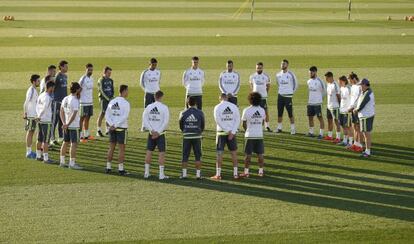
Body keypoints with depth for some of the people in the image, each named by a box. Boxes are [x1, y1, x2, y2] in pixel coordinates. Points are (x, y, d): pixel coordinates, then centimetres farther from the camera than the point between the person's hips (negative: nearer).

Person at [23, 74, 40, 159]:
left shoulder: (34, 90, 12)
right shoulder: (31, 91, -18)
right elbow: (26, 103, -21)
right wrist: (25, 113, -20)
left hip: (34, 115, 9)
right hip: (31, 115, -9)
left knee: (31, 133, 13)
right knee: (30, 133, -4)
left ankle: (30, 151, 20)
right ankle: (28, 152, 1)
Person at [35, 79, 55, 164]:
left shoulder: (41, 95, 9)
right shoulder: (47, 98, -18)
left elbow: (37, 106, 13)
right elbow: (44, 108, -25)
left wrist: (38, 116, 9)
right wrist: (39, 117, -16)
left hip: (40, 121, 9)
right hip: (46, 121, -9)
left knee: (40, 139, 17)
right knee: (46, 141, -4)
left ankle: (38, 156, 26)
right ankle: (46, 158, -2)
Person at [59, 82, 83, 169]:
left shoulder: (65, 99, 8)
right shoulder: (75, 101, -17)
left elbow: (61, 112, 10)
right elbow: (74, 115, -23)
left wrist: (64, 123, 5)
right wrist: (67, 125, -17)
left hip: (66, 125, 8)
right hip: (74, 126, -8)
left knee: (65, 143, 15)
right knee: (74, 144, -3)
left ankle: (62, 162, 20)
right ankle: (72, 163, -3)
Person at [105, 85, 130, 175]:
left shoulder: (112, 102, 7)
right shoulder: (125, 103, -11)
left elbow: (107, 115, 4)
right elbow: (124, 117, -19)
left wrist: (112, 125, -5)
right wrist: (115, 125, -15)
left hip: (112, 128, 6)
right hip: (122, 128, -6)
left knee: (111, 148, 12)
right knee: (122, 149, 1)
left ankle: (108, 167, 14)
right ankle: (120, 169, 2)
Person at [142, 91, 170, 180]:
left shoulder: (149, 107, 2)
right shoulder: (164, 107, -9)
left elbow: (145, 119, -1)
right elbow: (166, 122, -13)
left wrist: (152, 130, -4)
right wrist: (158, 132, -10)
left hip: (151, 133, 4)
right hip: (160, 133, -4)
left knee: (149, 152, 11)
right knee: (162, 153, 0)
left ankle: (146, 172, 15)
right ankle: (161, 174, -2)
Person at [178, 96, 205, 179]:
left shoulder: (183, 113, -2)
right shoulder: (200, 113, -3)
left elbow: (181, 125, 8)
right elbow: (203, 125, 5)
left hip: (186, 136, 1)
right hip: (197, 136, -1)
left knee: (185, 156, 7)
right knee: (198, 156, 5)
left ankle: (184, 173, 5)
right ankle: (198, 174, 3)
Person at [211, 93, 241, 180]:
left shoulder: (218, 107, -6)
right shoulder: (234, 106, 2)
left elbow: (218, 120, -12)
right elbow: (237, 120, -3)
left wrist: (228, 131, -9)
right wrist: (232, 132, -8)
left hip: (221, 132, -2)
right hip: (232, 132, 2)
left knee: (219, 153, 1)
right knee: (234, 152, 11)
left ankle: (218, 174, -1)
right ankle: (235, 174, 12)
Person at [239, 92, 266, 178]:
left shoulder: (246, 110, -12)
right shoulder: (262, 110, -2)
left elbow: (244, 124, -3)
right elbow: (262, 122, 10)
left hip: (249, 135, -3)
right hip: (259, 135, 3)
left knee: (248, 155, 3)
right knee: (260, 154, 9)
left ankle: (246, 172, 6)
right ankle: (261, 171, 13)